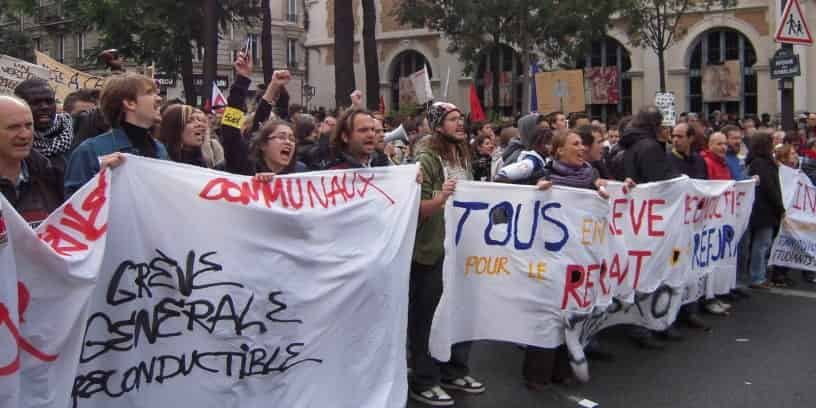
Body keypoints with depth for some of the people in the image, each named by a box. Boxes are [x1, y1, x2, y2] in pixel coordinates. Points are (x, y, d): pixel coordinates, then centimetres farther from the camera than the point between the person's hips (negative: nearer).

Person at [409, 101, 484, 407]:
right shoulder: (427, 159, -14)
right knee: (427, 316, 1)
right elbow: (419, 210, -21)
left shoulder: (463, 157, 10)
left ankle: (454, 371, 29)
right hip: (431, 251, -8)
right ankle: (423, 382, 11)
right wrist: (440, 198, -36)